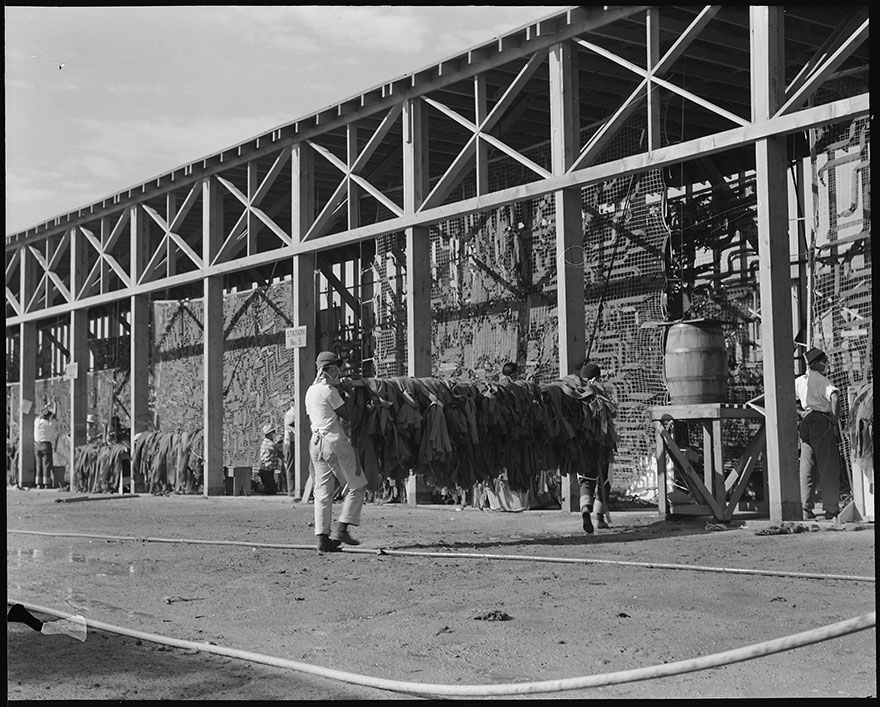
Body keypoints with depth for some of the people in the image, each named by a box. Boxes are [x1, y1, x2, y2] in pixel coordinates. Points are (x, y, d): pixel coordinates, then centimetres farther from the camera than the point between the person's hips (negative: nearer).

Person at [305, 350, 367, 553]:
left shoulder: (310, 391, 16)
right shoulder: (328, 390, -10)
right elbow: (347, 414, -9)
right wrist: (350, 394, 8)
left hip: (315, 442, 8)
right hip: (334, 441, -8)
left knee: (322, 492, 6)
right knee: (356, 486, 1)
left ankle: (323, 538, 2)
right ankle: (341, 529, -6)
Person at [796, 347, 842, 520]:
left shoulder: (798, 381, 12)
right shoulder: (822, 381, -8)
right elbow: (834, 395, -25)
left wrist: (801, 412, 9)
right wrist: (834, 415, -16)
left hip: (806, 425, 6)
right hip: (823, 423, -6)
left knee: (807, 467, 8)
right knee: (829, 467, 1)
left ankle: (806, 509, 4)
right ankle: (831, 508, 2)